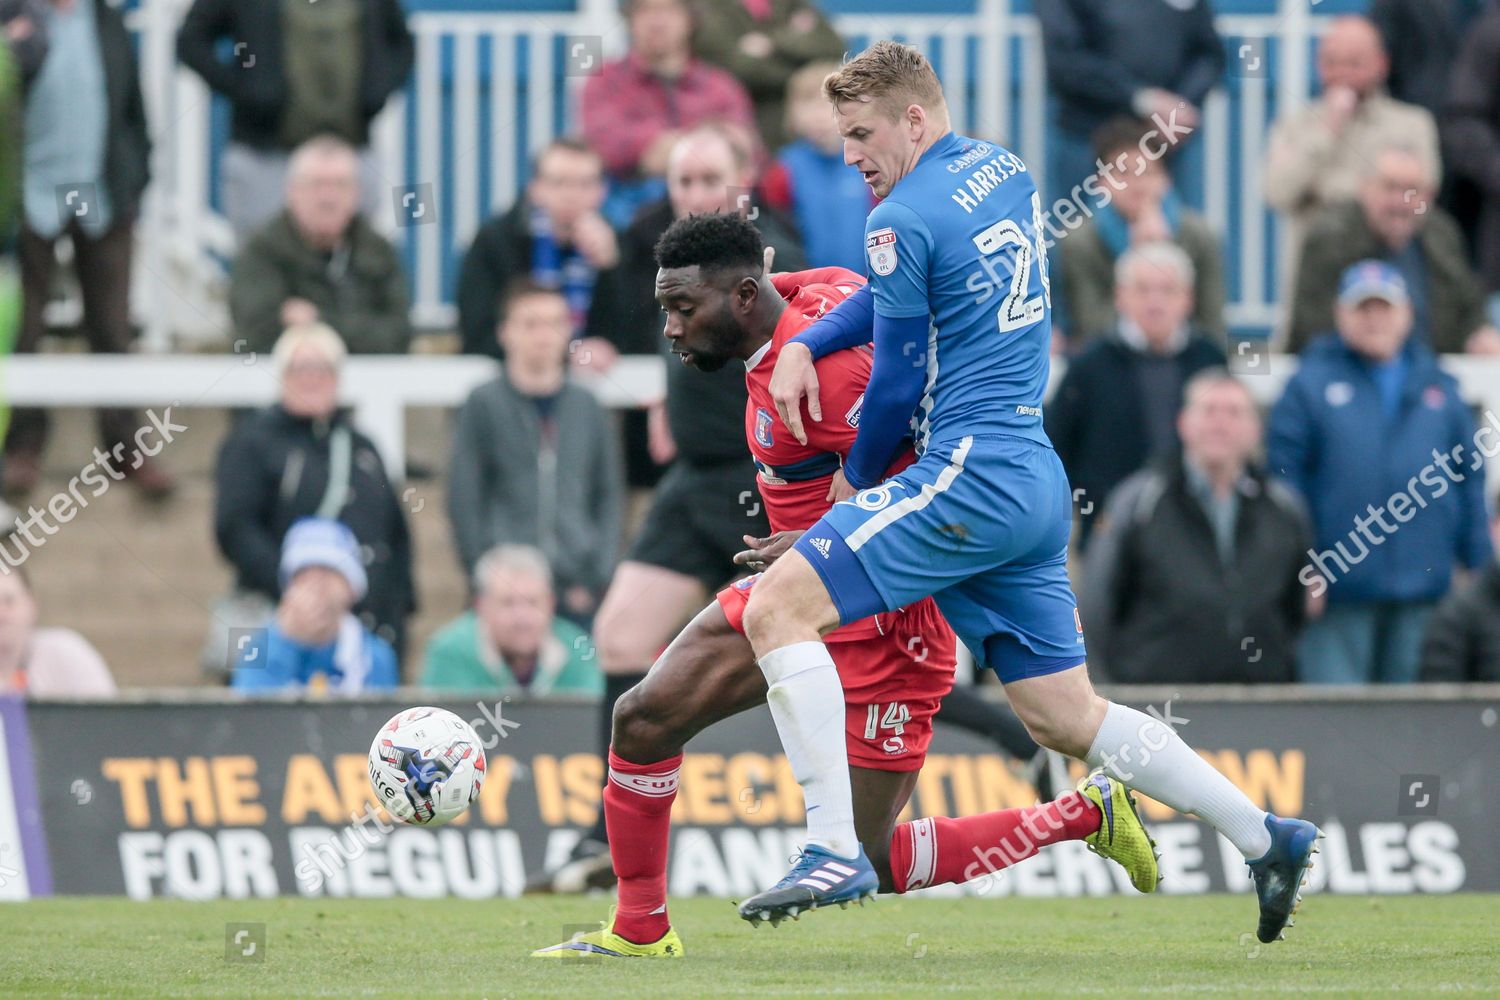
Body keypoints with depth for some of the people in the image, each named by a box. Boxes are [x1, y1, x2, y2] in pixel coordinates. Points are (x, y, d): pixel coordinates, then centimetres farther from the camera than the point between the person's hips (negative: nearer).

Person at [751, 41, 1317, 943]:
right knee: (1068, 719, 15)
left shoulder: (906, 219, -10)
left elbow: (898, 384, -5)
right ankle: (1266, 839, 16)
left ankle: (836, 850, -19)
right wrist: (804, 345, 12)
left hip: (972, 476, -9)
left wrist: (858, 479, 13)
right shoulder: (1006, 173, 17)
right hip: (1039, 484, 9)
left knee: (779, 606, -12)